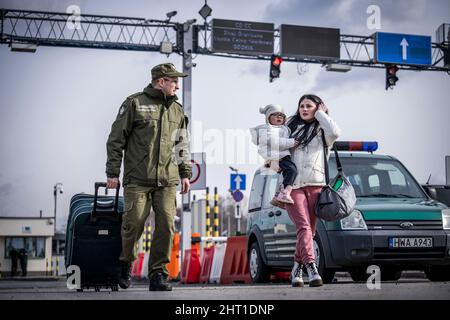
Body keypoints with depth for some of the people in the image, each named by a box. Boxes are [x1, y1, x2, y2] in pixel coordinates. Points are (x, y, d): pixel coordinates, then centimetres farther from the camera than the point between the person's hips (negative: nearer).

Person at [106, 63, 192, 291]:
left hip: (167, 180, 4)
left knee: (166, 225, -5)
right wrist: (112, 172, -3)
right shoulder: (135, 104, 1)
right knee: (134, 222, -8)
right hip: (137, 178, -4)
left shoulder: (177, 110, 17)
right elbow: (116, 140, 1)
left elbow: (182, 144, 24)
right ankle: (126, 264, 18)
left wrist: (185, 173, 15)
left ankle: (158, 273, 3)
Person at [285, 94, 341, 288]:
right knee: (303, 227, -17)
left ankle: (296, 269, 14)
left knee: (309, 230, 0)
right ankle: (312, 269, -30)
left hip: (316, 185, 0)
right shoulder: (292, 127, 22)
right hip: (292, 185, 0)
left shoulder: (322, 130, 14)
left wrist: (320, 113, 2)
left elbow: (335, 133, -9)